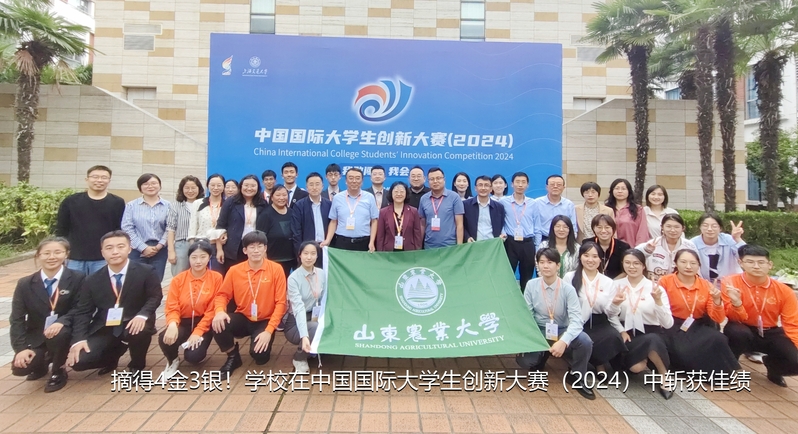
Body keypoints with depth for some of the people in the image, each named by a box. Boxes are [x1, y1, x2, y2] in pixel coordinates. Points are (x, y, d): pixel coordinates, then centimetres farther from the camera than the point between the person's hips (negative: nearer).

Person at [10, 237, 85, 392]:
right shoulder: (25, 284, 0)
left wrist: (62, 321, -29)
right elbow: (16, 319, -3)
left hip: (63, 332, -2)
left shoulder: (77, 278, -6)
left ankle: (58, 372, -5)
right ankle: (41, 363, 20)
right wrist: (21, 348, -15)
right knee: (20, 367, -21)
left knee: (59, 334, -36)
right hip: (36, 336, 2)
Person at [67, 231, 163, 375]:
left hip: (133, 324, -2)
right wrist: (79, 339, -14)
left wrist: (142, 315, -26)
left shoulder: (146, 272, -8)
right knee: (79, 361, -16)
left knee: (141, 330, -37)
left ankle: (136, 365, -2)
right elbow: (83, 312, 1)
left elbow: (155, 296, -6)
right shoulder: (92, 281, 0)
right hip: (104, 329, 3)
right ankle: (114, 353, 20)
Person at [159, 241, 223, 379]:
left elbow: (212, 309, -9)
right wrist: (172, 324, -26)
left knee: (193, 356, -23)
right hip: (184, 322, 2)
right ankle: (173, 361, 7)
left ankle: (198, 345, 17)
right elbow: (172, 308, -3)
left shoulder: (216, 278, -7)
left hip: (203, 324, -2)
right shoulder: (178, 280, 0)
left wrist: (197, 332, -18)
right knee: (165, 339, -29)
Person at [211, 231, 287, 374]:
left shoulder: (276, 269, -11)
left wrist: (269, 330, -20)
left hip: (265, 321, -2)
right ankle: (233, 357, 3)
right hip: (243, 318, 3)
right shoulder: (234, 270, -4)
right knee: (218, 324, -27)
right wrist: (220, 311, -21)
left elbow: (280, 302, -11)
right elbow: (223, 295, 4)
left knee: (259, 354, -26)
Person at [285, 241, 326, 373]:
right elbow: (299, 308, -31)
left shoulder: (322, 274, -2)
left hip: (314, 318, 5)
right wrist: (304, 336, -42)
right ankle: (299, 359, -6)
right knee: (316, 329, -33)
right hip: (295, 323, -5)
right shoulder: (293, 278, -19)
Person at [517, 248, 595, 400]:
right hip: (539, 331, 1)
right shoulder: (531, 285, -8)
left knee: (585, 342, -31)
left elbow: (576, 320, -21)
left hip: (562, 331, 0)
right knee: (523, 360, -24)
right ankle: (541, 356, 16)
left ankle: (577, 378, -1)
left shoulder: (568, 289, -13)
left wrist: (563, 341, -37)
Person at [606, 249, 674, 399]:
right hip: (627, 334, 1)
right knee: (636, 367, -27)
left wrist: (658, 301, -26)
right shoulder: (617, 285, 1)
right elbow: (609, 315, 1)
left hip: (651, 334, -1)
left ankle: (664, 376, -9)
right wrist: (615, 303, -20)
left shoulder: (655, 288, -4)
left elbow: (668, 324, -11)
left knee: (652, 341, -38)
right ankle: (645, 359, 12)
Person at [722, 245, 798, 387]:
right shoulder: (730, 283, -15)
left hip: (770, 333, 3)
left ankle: (772, 365, 19)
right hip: (744, 332, -3)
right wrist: (736, 304, -37)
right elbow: (736, 319, -14)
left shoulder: (784, 290, -6)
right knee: (738, 332, -38)